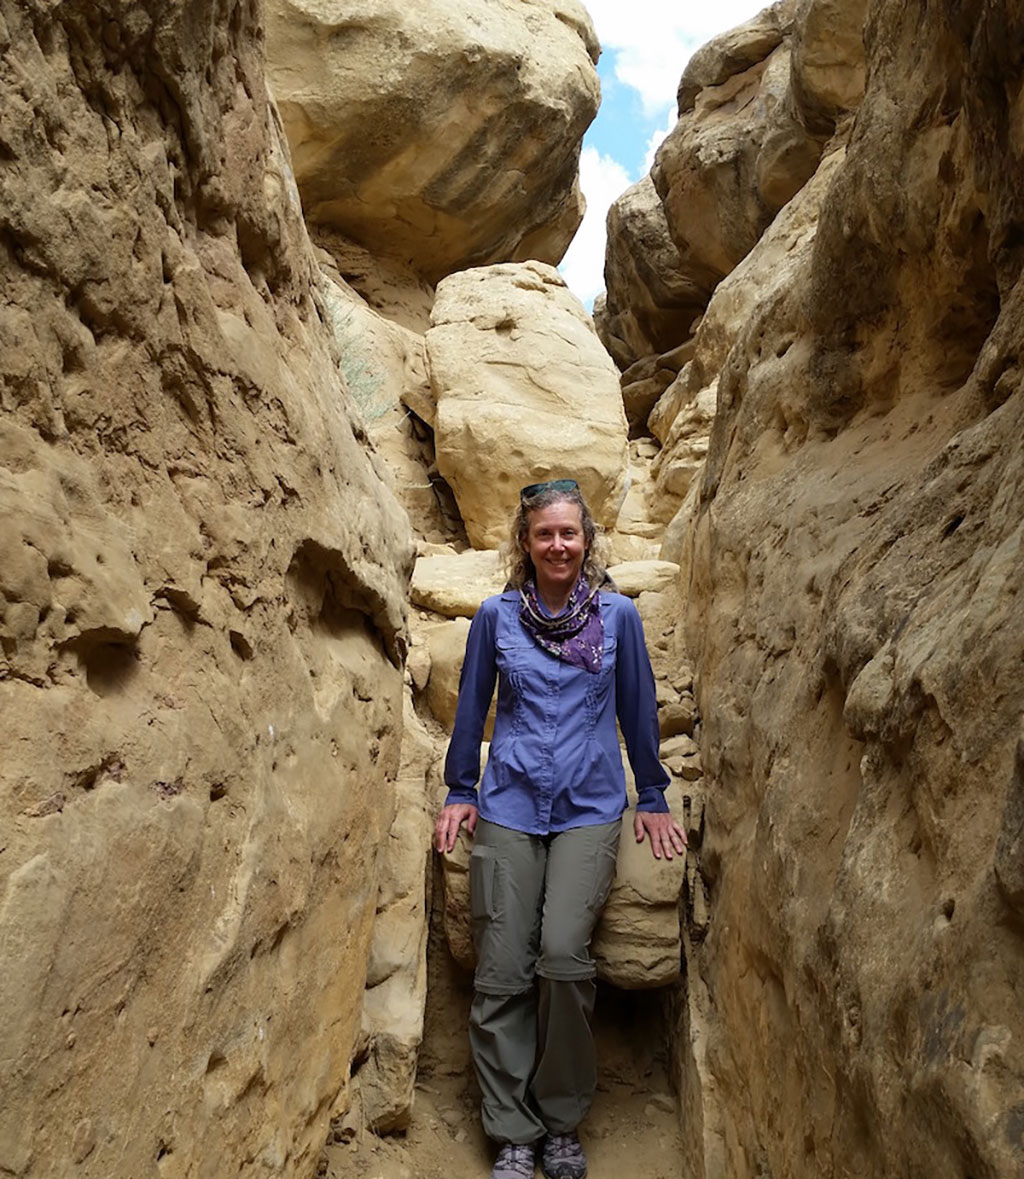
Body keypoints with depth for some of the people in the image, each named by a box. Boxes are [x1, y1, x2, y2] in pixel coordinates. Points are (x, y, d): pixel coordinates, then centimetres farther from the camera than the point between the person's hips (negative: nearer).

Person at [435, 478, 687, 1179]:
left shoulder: (617, 615, 3)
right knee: (502, 973, -2)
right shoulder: (497, 616, 4)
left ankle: (562, 1121, 6)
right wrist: (459, 792, 14)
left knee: (563, 953, -16)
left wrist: (653, 799, 14)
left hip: (590, 809, -1)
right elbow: (472, 707, 13)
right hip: (510, 808, 1)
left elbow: (638, 709, 10)